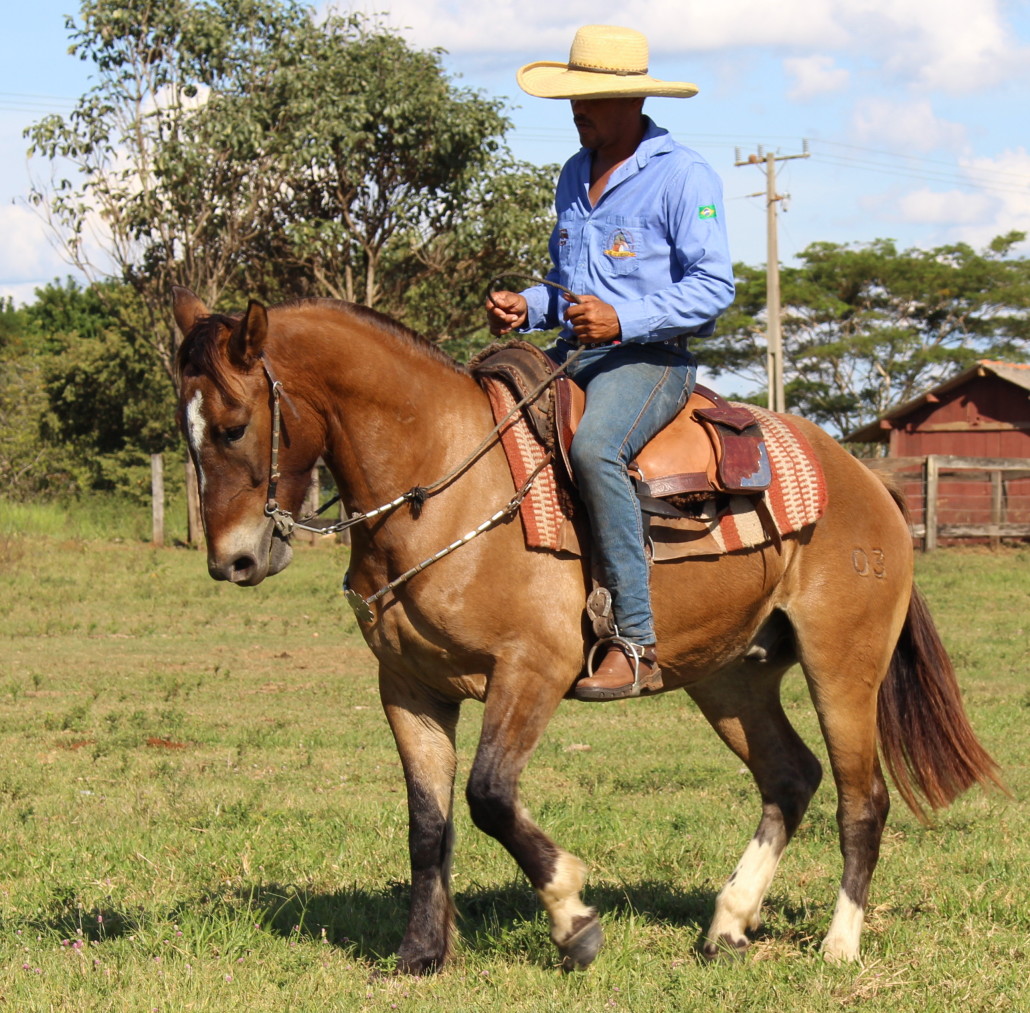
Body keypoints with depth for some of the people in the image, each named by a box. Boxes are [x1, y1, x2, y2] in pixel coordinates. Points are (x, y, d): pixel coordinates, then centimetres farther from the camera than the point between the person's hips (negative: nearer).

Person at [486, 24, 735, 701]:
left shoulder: (683, 177, -6)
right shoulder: (575, 176, 18)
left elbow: (713, 287, -13)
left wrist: (623, 319, -25)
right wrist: (527, 308, 6)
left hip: (650, 359, -8)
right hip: (570, 354, 9)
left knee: (594, 449, -37)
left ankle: (635, 644, -36)